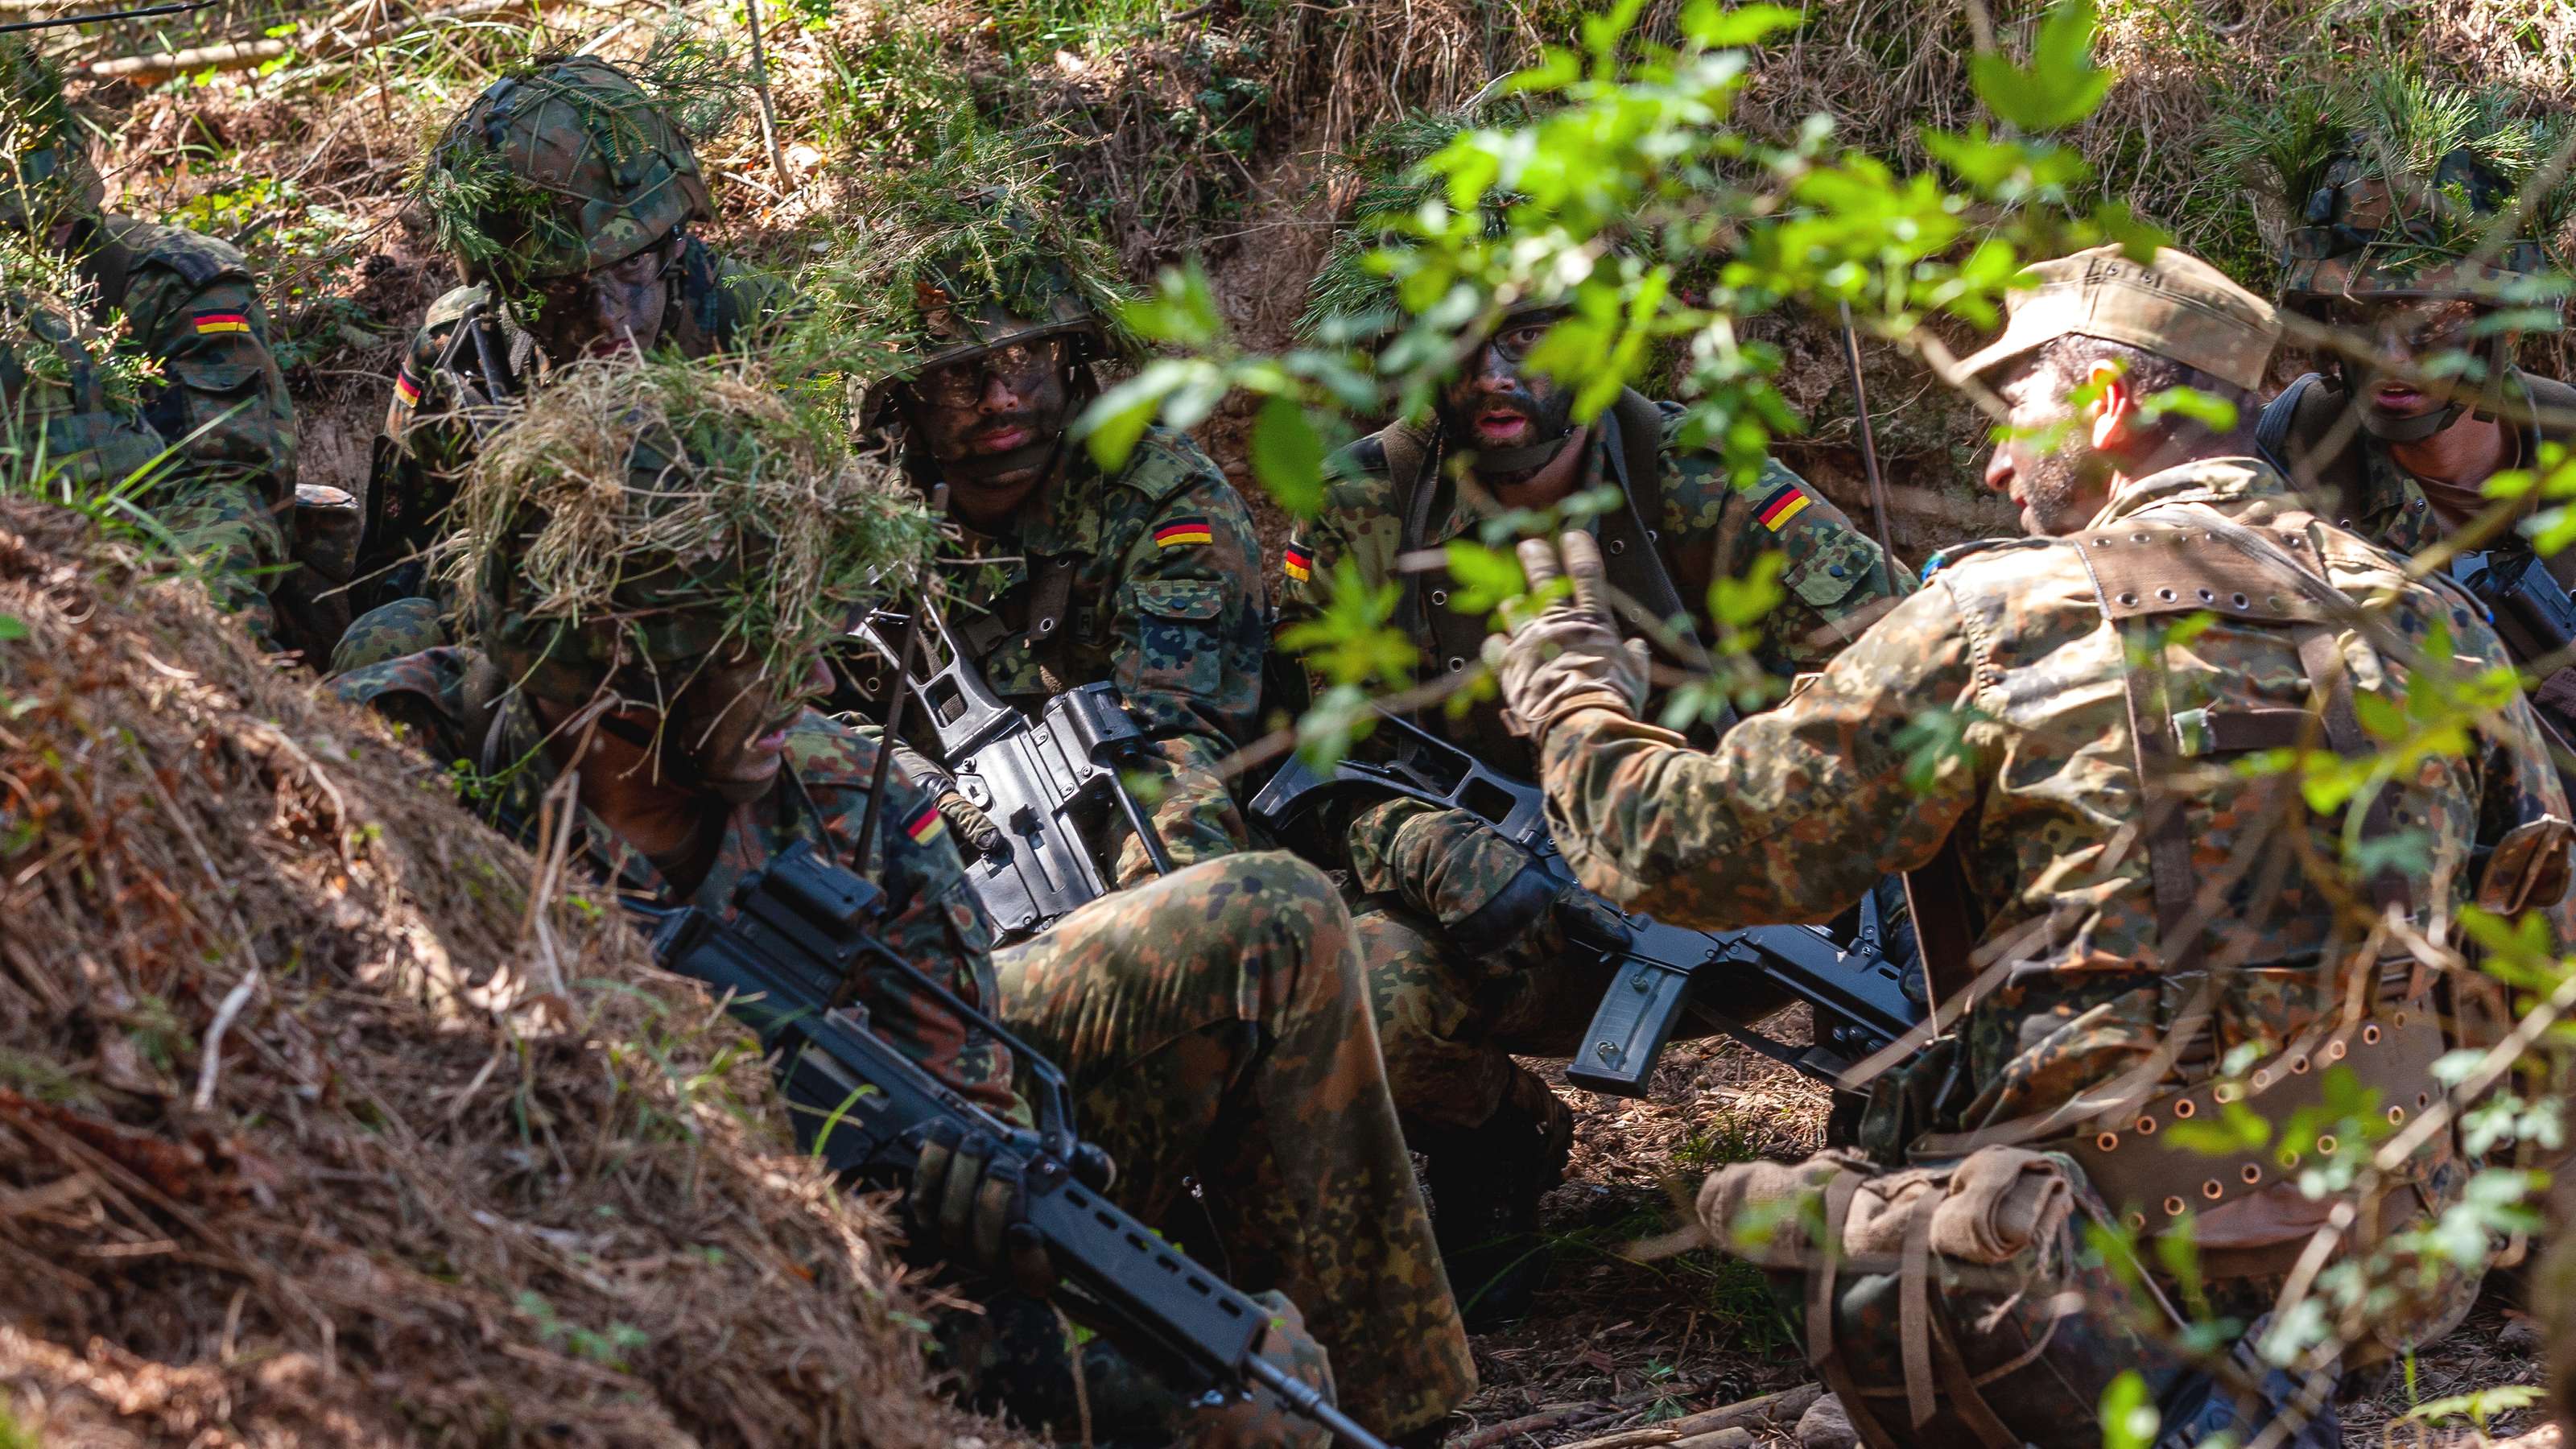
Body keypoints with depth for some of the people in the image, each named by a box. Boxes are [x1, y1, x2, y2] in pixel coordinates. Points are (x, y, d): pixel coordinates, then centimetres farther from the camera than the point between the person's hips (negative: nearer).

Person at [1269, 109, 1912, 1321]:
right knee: (1361, 987, -32)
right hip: (1517, 933, 1)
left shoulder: (1702, 485, -14)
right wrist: (1439, 855, -27)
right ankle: (1494, 1148, 4)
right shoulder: (1358, 517, -8)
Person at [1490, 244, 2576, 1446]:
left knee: (1777, 1213, 9)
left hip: (2133, 1239, -8)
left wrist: (1567, 691, 17)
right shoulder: (2436, 626, 8)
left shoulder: (1999, 619, -5)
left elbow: (1703, 848, 0)